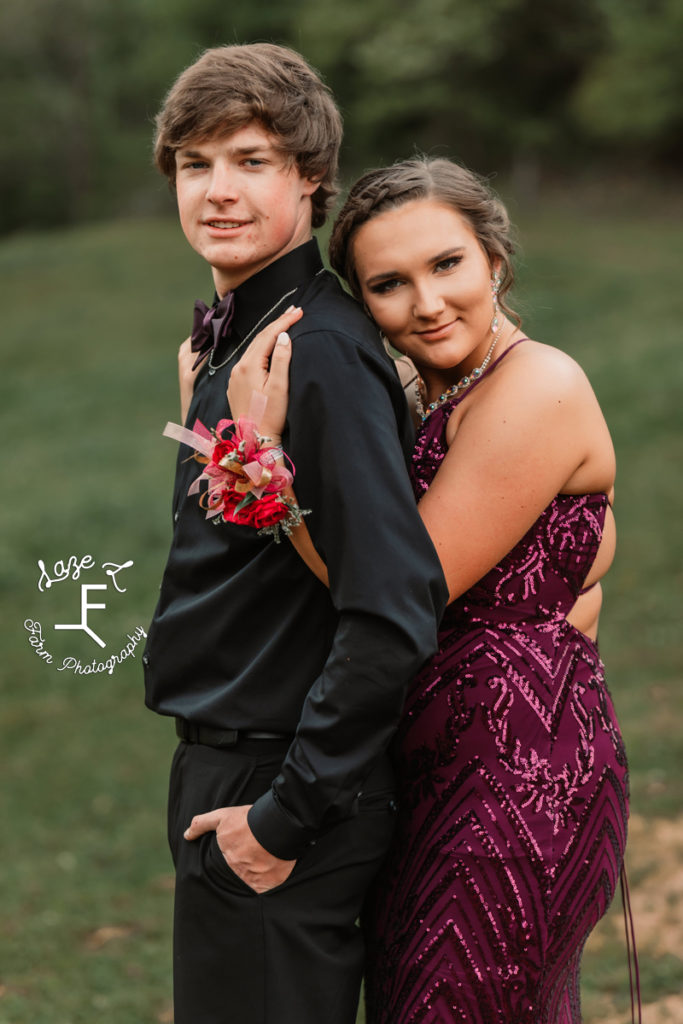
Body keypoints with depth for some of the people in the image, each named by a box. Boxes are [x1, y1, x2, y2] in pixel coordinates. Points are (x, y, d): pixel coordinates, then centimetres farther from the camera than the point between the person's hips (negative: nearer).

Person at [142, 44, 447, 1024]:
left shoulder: (323, 356, -21)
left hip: (277, 790, -10)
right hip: (225, 771, 10)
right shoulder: (234, 340, 9)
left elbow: (397, 611, -27)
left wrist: (288, 814, -22)